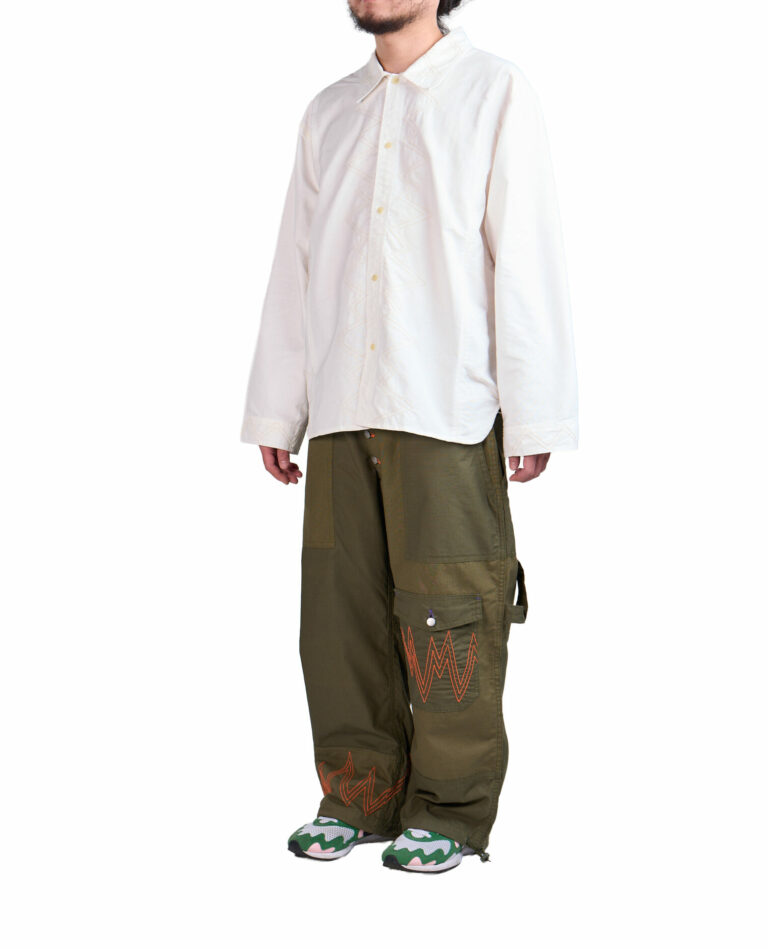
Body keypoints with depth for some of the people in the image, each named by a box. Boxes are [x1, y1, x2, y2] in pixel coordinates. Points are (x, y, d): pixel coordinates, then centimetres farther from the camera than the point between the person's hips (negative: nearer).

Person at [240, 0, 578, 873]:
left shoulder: (495, 94, 4)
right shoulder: (327, 114, 18)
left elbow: (526, 261, -3)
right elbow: (294, 270, 18)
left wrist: (533, 416, -9)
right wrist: (275, 411, 14)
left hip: (449, 412, -4)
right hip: (341, 410, 5)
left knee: (448, 616, -3)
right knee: (341, 609, 5)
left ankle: (450, 811, 10)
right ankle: (358, 798, 17)